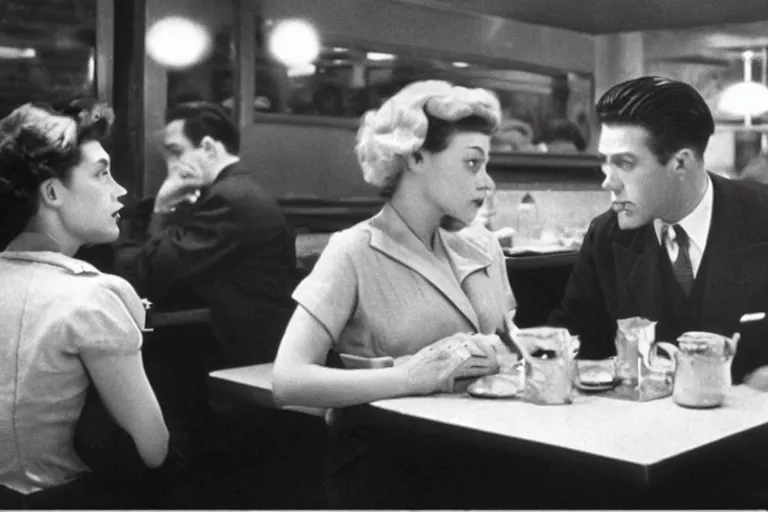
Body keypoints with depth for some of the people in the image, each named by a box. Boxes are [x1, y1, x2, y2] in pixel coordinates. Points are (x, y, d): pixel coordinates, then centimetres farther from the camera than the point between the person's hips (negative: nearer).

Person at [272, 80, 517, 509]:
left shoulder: (483, 249, 12)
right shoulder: (354, 253, -7)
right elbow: (288, 382, -16)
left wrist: (496, 357, -12)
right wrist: (407, 377, -25)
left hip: (473, 457, 5)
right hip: (384, 466, -5)